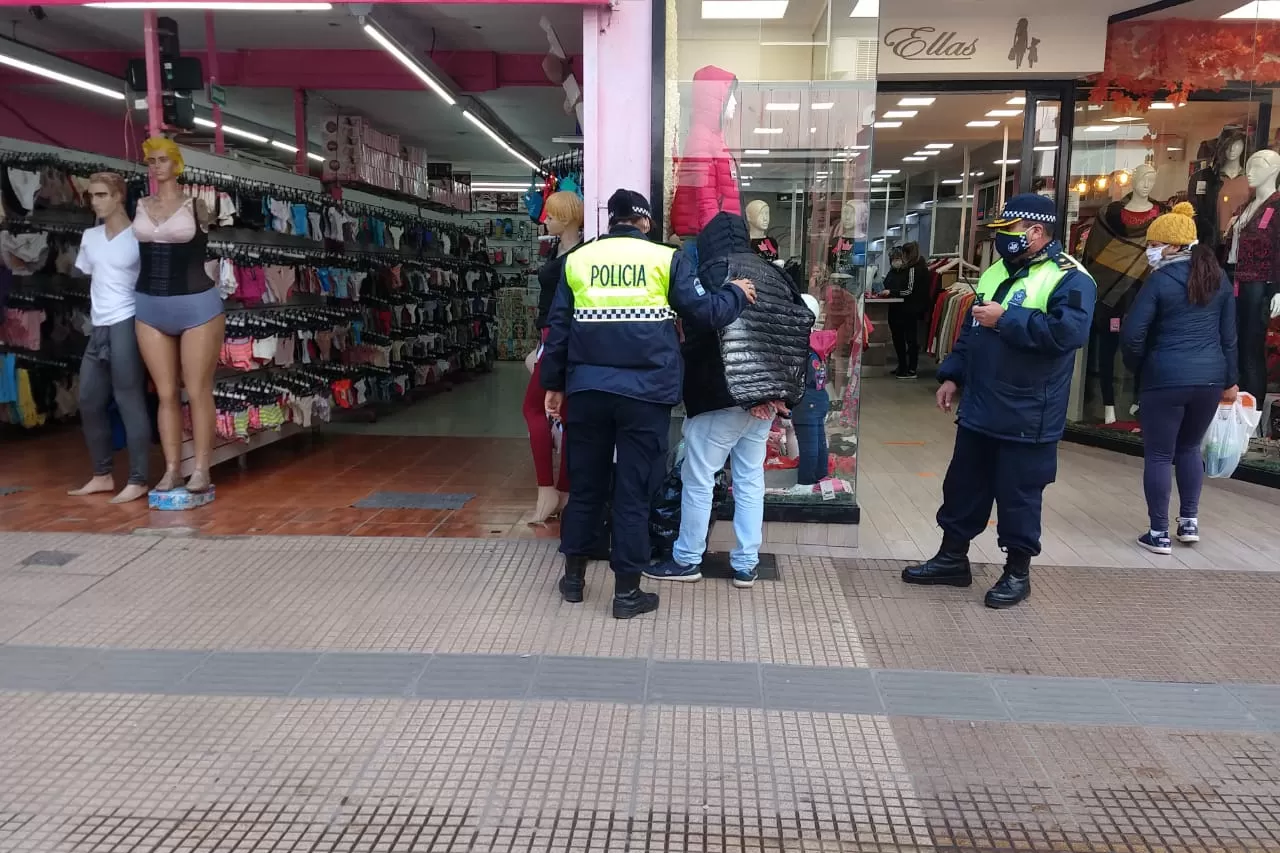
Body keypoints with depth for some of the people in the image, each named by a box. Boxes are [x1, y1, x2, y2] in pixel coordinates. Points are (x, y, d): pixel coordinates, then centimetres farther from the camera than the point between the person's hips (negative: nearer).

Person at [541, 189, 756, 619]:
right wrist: (736, 294, 20)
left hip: (587, 387, 3)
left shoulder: (577, 258, 10)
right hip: (645, 391, -3)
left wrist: (553, 383, 17)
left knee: (585, 483, 15)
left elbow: (557, 325, 10)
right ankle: (627, 591, 10)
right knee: (634, 490, 4)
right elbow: (702, 312, 1)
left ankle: (573, 576, 26)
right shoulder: (666, 258, 2)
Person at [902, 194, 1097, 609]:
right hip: (978, 410, 8)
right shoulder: (996, 272, 13)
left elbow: (1068, 331, -28)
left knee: (1018, 497, 4)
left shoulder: (1069, 278, -12)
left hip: (1027, 418, -8)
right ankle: (952, 558, 29)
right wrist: (952, 375, 12)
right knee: (962, 488, 15)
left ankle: (1017, 572, 20)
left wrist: (1006, 319, -22)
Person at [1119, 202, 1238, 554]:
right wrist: (1230, 380, 18)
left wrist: (1136, 366, 6)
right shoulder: (1219, 277, 8)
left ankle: (1159, 534, 10)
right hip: (1210, 377, 6)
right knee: (1190, 447, 24)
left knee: (1158, 456, 4)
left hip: (1165, 379, -6)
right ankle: (1190, 521, 26)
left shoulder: (1159, 280, -9)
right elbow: (1229, 333, 12)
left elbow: (1132, 333, -13)